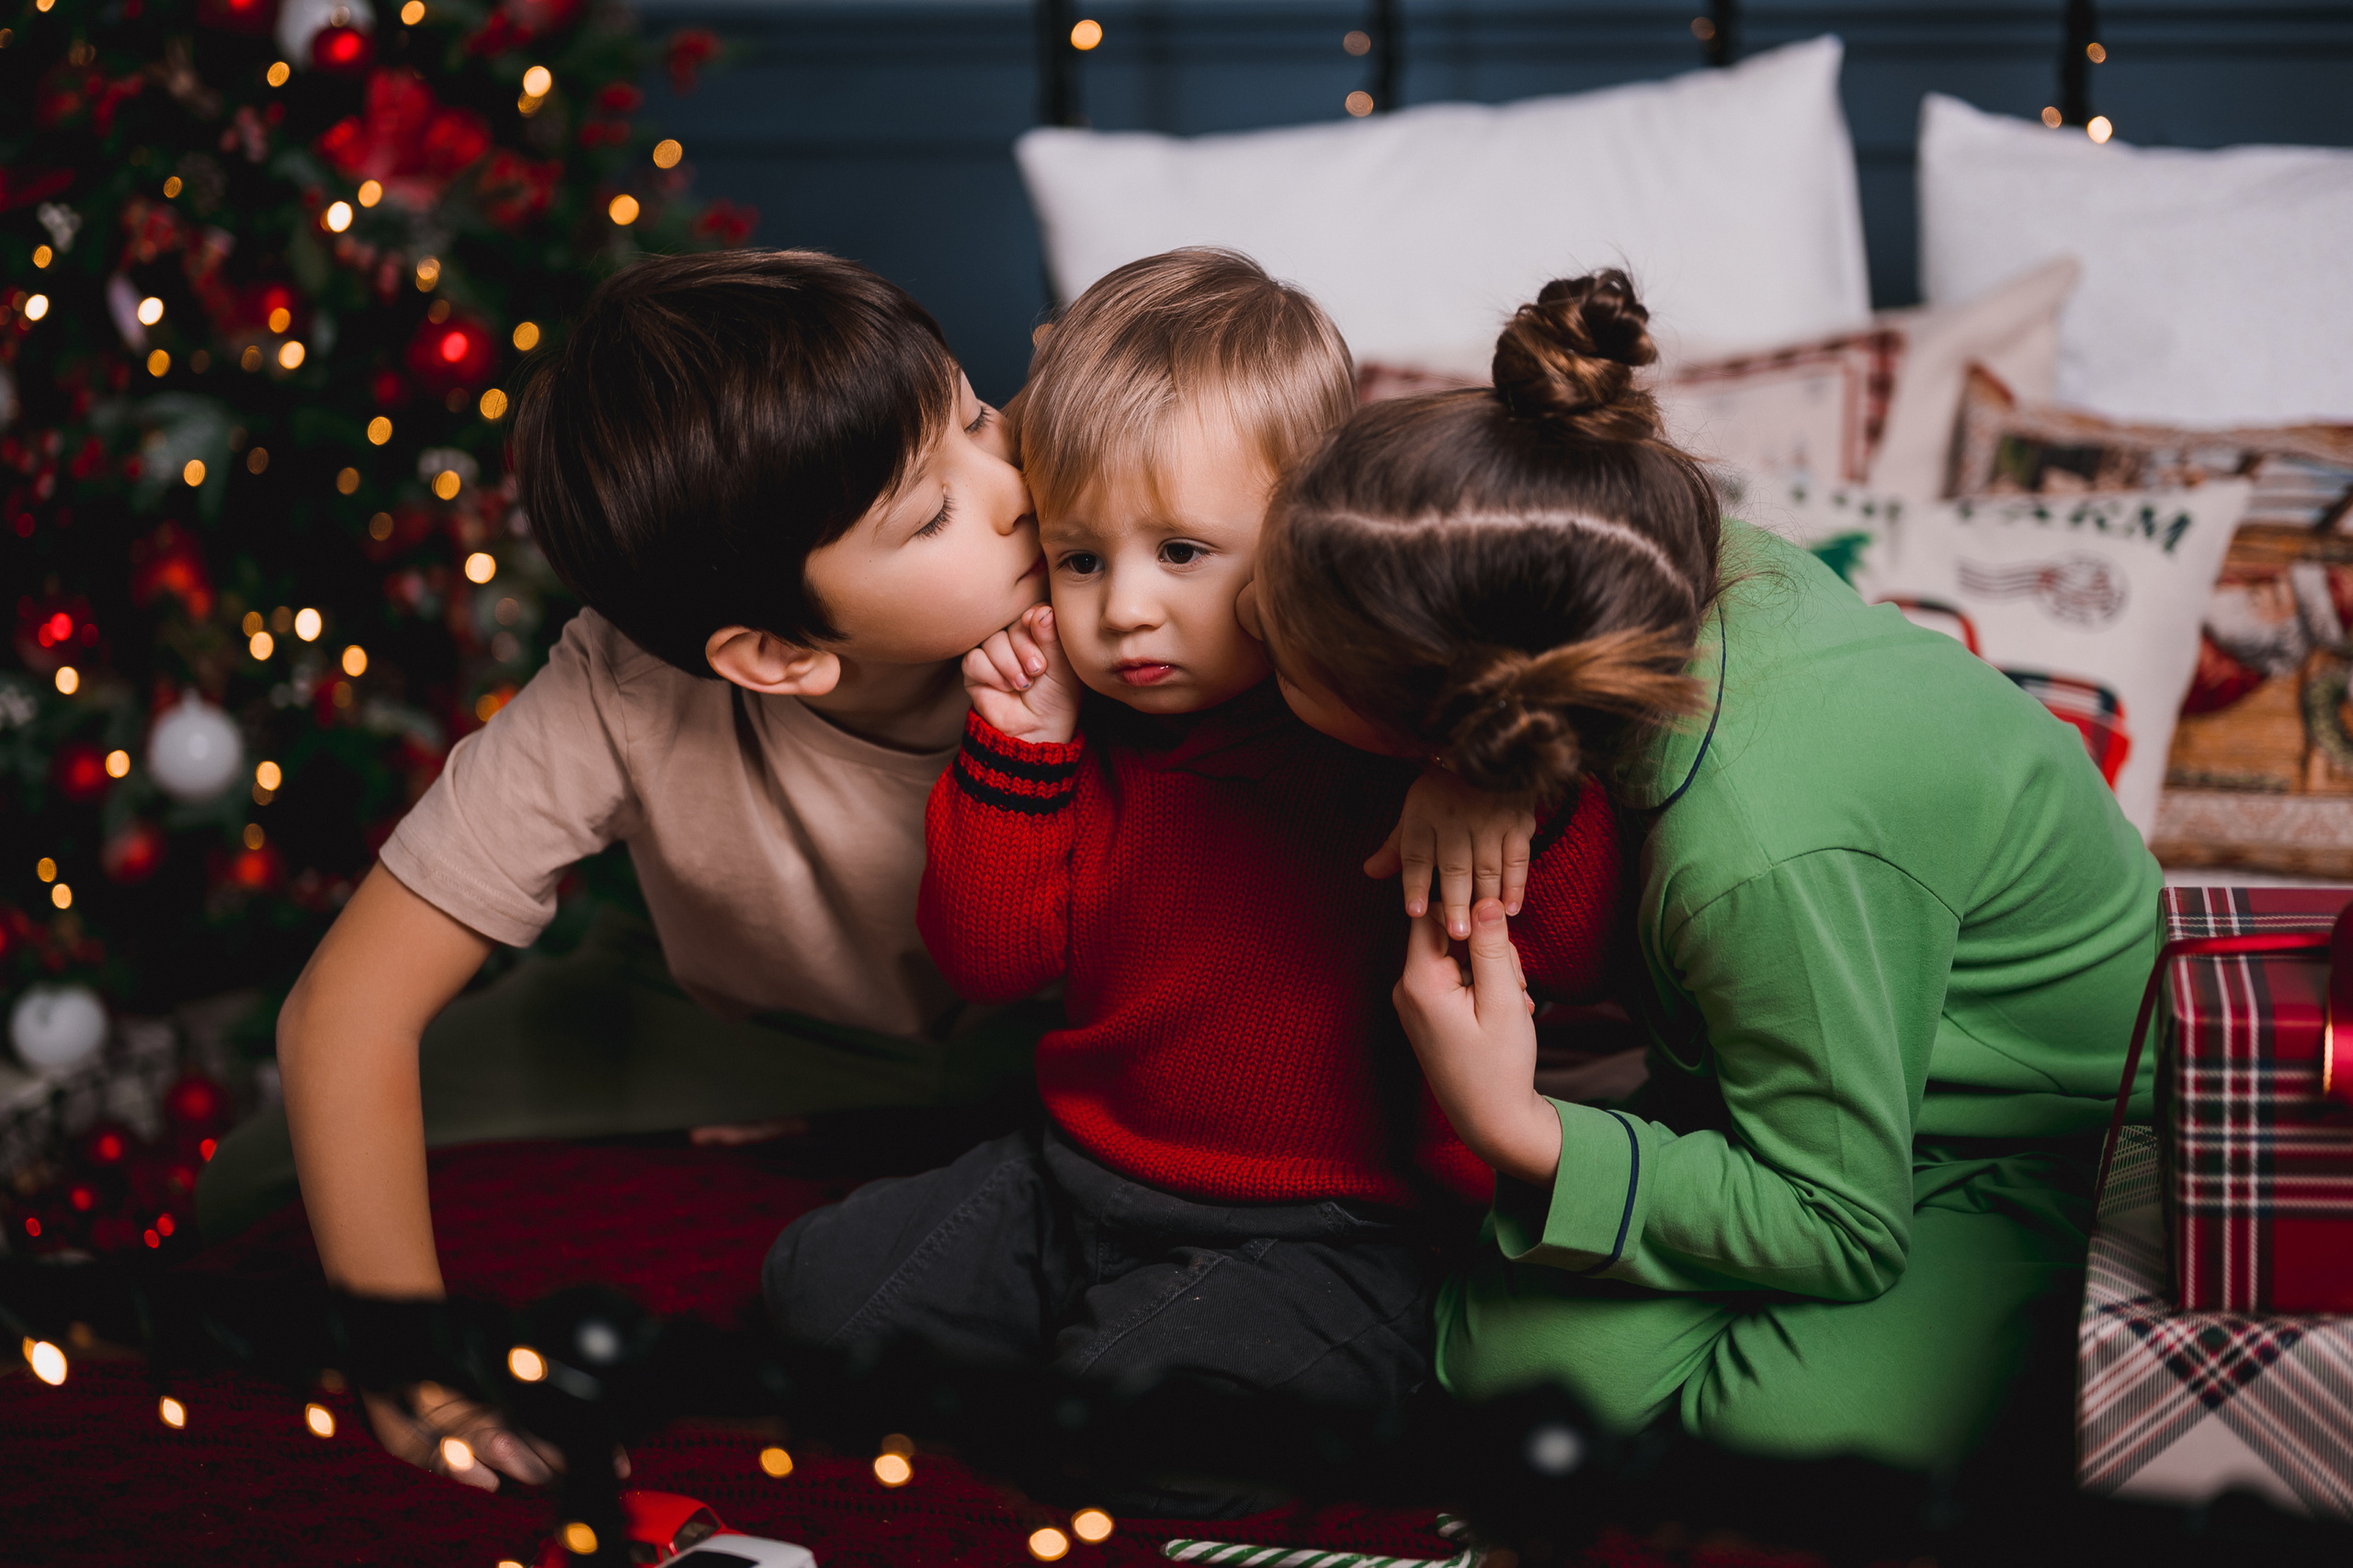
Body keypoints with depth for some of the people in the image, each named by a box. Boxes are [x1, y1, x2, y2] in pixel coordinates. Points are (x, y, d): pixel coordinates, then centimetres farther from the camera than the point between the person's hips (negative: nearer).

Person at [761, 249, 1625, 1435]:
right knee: (822, 1281, 0)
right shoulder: (1085, 731, 3)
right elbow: (988, 957, 2)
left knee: (1136, 1381, -29)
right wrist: (1014, 753, -8)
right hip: (1080, 1179, 6)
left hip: (1325, 1235, -6)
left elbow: (1573, 950, -20)